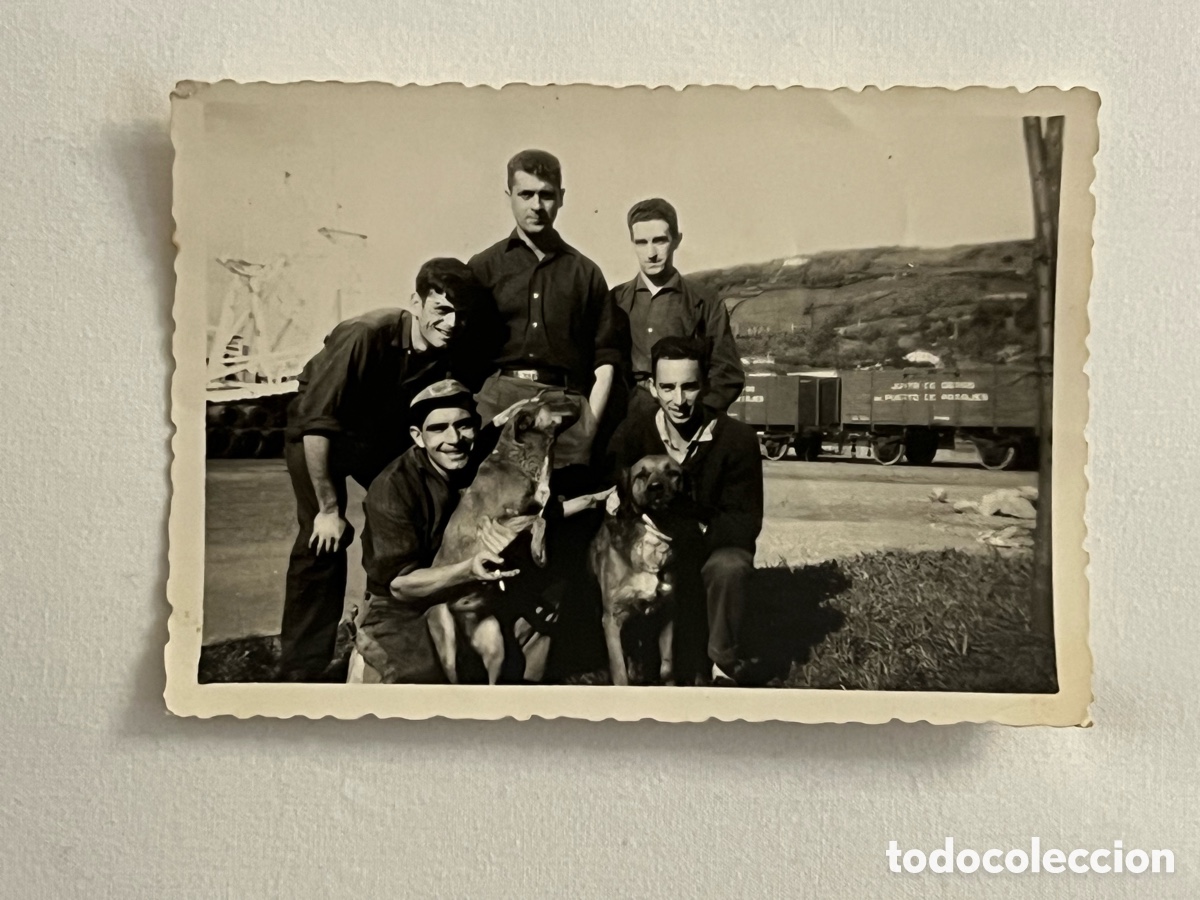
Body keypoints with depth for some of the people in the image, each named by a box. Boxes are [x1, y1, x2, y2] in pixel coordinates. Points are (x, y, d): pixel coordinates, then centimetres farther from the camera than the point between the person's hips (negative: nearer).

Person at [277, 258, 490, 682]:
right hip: (319, 435, -5)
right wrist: (328, 507, -29)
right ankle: (302, 669, -4)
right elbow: (317, 424, -32)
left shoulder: (461, 352, -19)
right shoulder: (366, 336, -34)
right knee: (323, 540, -16)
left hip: (389, 437, 5)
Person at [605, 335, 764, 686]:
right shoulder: (632, 433, -8)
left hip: (715, 546, -2)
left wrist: (695, 531, -31)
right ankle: (680, 658, 0)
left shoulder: (737, 438, -16)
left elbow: (746, 522, -15)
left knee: (730, 566, -35)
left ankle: (725, 663, -9)